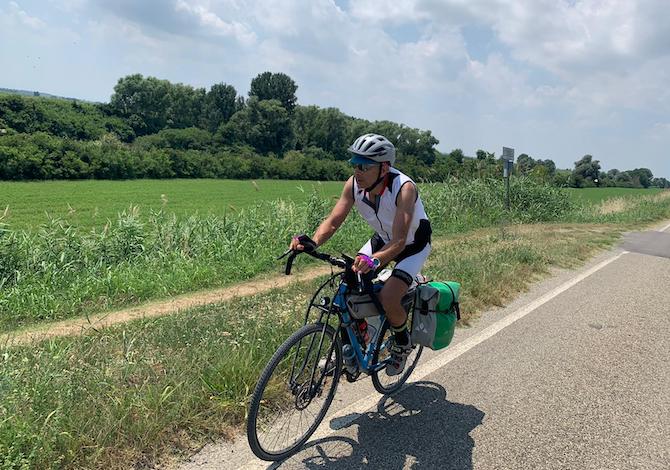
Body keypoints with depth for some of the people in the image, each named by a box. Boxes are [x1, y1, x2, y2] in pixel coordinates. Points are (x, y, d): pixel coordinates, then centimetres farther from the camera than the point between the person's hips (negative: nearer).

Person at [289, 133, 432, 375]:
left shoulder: (404, 188, -36)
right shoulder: (354, 185, -20)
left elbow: (399, 241, -42)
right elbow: (333, 221, -21)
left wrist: (375, 261, -60)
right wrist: (312, 242, -41)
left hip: (412, 244, -5)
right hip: (382, 239, 6)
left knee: (388, 297, -24)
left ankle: (402, 342, 8)